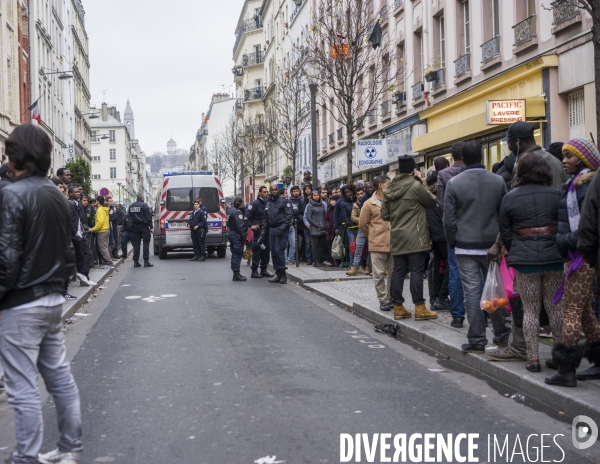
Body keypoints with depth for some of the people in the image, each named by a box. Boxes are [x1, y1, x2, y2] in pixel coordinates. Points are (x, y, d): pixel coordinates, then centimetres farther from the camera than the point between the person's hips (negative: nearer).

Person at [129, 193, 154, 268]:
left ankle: (136, 261, 6)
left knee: (136, 244, 7)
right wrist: (151, 227, -10)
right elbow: (149, 217, -12)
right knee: (146, 243, -2)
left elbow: (130, 216, 14)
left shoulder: (131, 206, 9)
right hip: (144, 227, -5)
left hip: (135, 227, 5)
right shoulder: (144, 205, -10)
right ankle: (146, 261, -7)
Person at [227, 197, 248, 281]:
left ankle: (236, 274, 20)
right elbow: (240, 226, -22)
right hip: (237, 235, -10)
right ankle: (236, 275, -5)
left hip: (231, 233, 10)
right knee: (238, 254, -6)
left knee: (235, 254, 15)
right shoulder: (237, 212, -16)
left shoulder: (231, 210, 14)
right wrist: (243, 236, -19)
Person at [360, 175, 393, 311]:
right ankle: (383, 300, 9)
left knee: (393, 273, 7)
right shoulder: (369, 204, -1)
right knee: (379, 274, 1)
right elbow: (362, 224, 5)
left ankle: (391, 299, 19)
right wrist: (373, 237, 9)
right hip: (378, 245, -3)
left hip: (393, 244, 3)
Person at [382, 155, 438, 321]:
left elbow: (384, 215, 12)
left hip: (397, 237, 6)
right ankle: (420, 308, -3)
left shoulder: (390, 188, 9)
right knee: (416, 271, -4)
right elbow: (432, 202, 1)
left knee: (398, 271, 9)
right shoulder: (415, 186, -11)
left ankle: (398, 307, 12)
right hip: (414, 237, -6)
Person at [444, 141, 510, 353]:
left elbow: (449, 219, -7)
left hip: (466, 246, -2)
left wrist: (452, 242, 7)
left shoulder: (454, 183, -8)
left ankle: (477, 339, 0)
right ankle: (501, 334, 22)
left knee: (472, 292, 0)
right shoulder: (498, 181, -2)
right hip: (491, 245, 2)